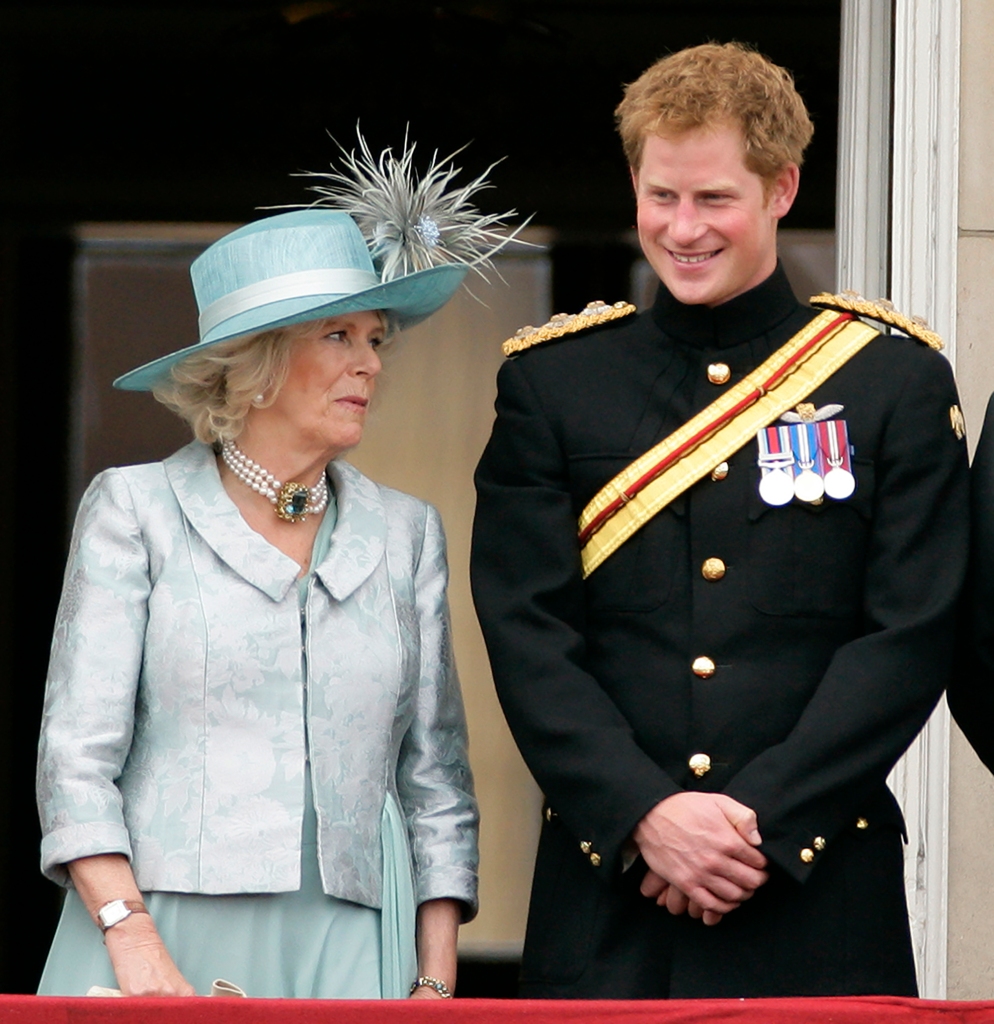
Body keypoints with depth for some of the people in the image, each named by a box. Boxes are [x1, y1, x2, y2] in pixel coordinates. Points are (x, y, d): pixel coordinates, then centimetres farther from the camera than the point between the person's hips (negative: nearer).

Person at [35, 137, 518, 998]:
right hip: (162, 934, -3)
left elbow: (436, 778, 14)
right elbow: (77, 755, -1)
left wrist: (437, 978, 4)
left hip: (347, 953, 3)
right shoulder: (137, 509, 5)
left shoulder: (406, 533, 15)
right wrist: (135, 944, -13)